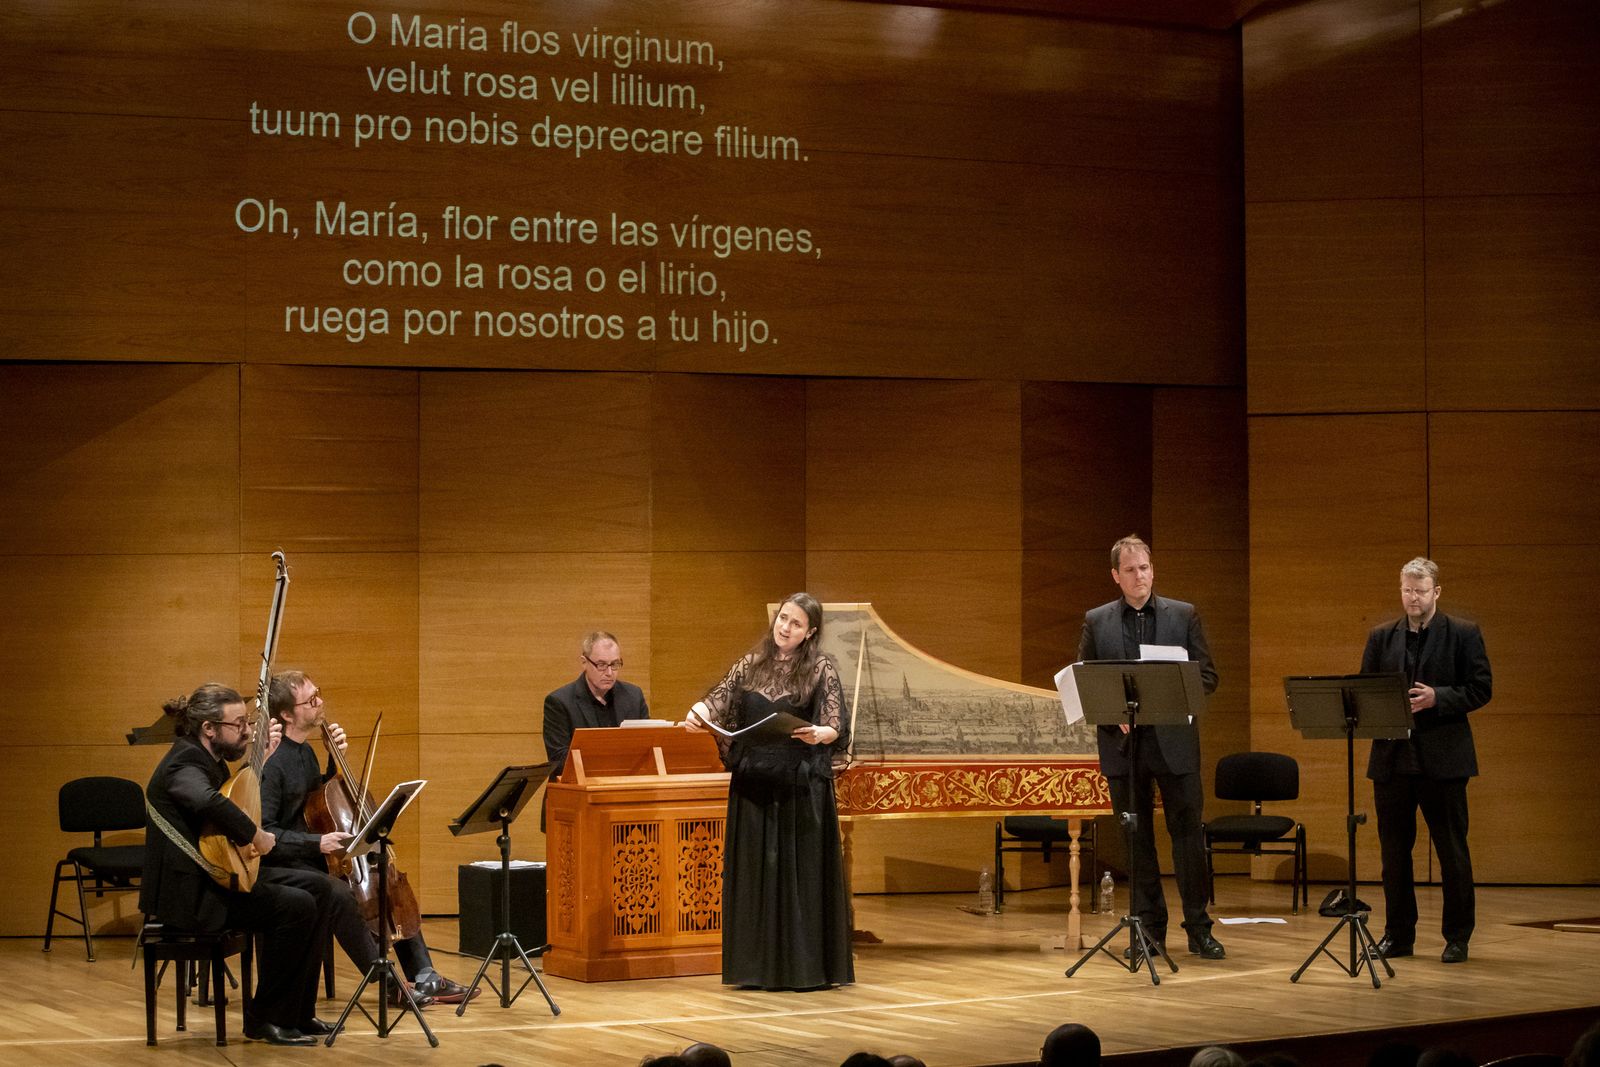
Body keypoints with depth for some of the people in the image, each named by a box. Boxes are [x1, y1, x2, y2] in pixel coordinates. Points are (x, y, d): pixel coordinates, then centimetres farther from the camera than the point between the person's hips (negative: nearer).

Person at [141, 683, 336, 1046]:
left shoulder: (209, 761, 11)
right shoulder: (184, 765, -20)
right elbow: (209, 802, -44)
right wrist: (255, 836, -31)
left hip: (219, 874, 11)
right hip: (189, 893, -11)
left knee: (316, 887, 7)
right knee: (296, 906, -21)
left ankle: (298, 1013, 10)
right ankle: (267, 1021, -8)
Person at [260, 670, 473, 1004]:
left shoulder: (306, 751, 10)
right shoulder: (274, 762, -19)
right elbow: (263, 832, -24)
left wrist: (335, 758, 10)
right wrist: (317, 842, -31)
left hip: (315, 862, 10)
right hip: (285, 866, -10)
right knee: (341, 894, -35)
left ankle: (424, 976, 12)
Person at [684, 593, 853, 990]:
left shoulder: (821, 669, -2)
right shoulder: (750, 664, 10)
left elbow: (837, 725, -10)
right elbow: (719, 700, 6)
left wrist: (819, 734, -32)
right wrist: (698, 713, -16)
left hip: (801, 785, -4)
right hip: (754, 782, 4)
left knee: (802, 869, -2)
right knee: (755, 870, 5)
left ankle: (806, 965, 4)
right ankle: (758, 966, 12)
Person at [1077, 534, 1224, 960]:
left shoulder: (1184, 616, 6)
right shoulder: (1096, 621, 9)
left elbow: (1207, 677, 4)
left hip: (1174, 739, -1)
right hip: (1123, 743, 1)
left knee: (1188, 832, -2)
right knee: (1136, 838, 5)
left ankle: (1198, 928, 4)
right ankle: (1149, 928, 13)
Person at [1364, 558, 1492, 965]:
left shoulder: (1464, 634, 1)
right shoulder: (1381, 637, 12)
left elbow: (1481, 688, -3)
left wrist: (1437, 698, -17)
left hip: (1442, 758, -4)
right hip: (1392, 758, 4)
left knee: (1452, 851, 1)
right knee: (1394, 850, 7)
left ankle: (1457, 936, 9)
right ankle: (1398, 934, 16)